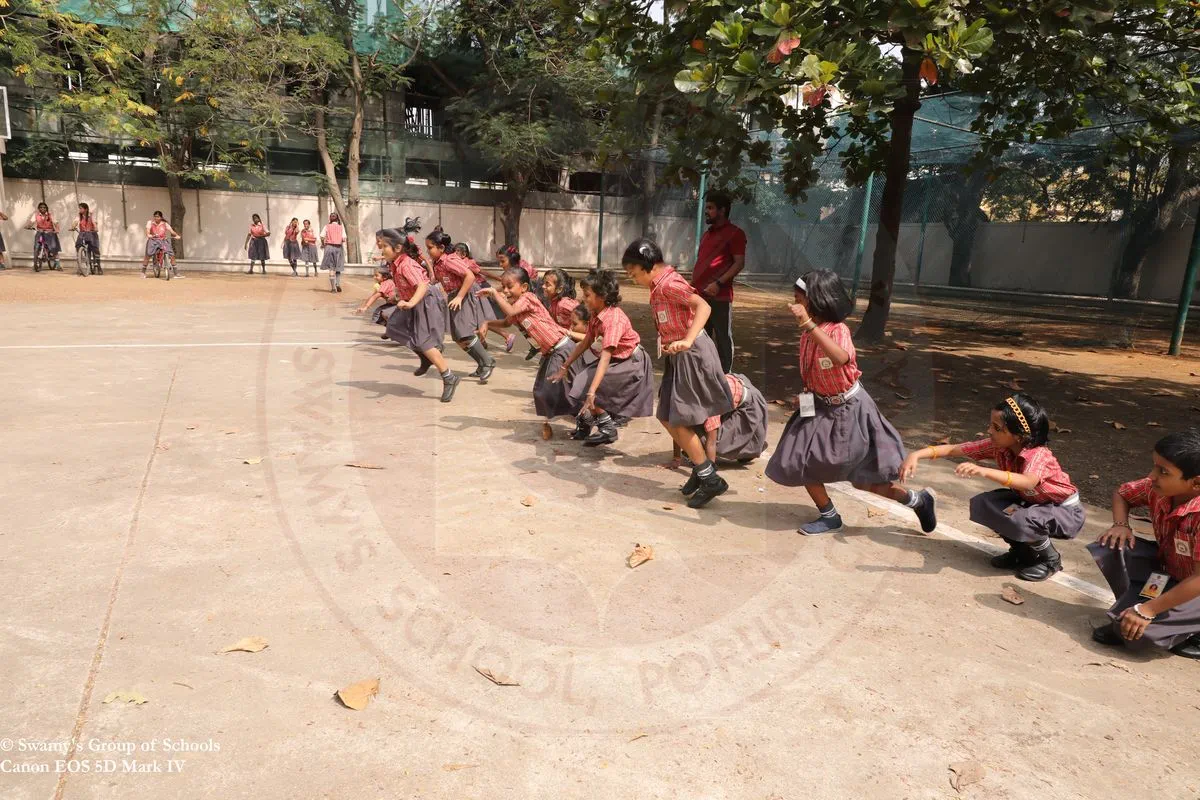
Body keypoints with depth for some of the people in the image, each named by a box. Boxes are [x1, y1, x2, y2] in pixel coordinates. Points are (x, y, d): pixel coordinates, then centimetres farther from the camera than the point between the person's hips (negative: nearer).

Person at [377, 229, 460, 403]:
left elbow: (423, 285, -38)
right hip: (416, 303, 10)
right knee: (394, 327, 13)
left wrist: (411, 303, -51)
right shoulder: (397, 263, 2)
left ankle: (449, 378, -10)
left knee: (423, 341, -13)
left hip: (427, 301, -10)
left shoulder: (406, 265, -25)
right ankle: (426, 359, 22)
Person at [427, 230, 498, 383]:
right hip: (454, 298, 10)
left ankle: (488, 362, -4)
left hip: (467, 296, -10)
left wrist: (459, 297, -29)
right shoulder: (437, 262, 4)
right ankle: (482, 366, 19)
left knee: (464, 334, -17)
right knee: (459, 338, 10)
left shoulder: (449, 260, -22)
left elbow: (470, 276, -29)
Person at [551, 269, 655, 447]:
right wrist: (564, 368, 11)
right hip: (616, 361, 9)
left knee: (582, 386, -18)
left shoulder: (613, 318, -28)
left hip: (632, 364, -9)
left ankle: (607, 427, -5)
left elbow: (605, 357, -36)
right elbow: (585, 344, 10)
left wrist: (591, 392, -42)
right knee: (577, 379, 5)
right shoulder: (596, 316, -1)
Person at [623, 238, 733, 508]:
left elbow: (703, 306, -33)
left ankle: (711, 480, 7)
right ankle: (701, 468, 25)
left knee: (679, 421, -5)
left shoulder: (668, 284, -19)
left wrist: (688, 340, -44)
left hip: (691, 355, -10)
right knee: (667, 418, 12)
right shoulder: (659, 285, 10)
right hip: (678, 356, 10)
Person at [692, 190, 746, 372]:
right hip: (699, 294, 8)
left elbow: (739, 263, -12)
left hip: (720, 296, -8)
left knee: (723, 338, -1)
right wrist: (693, 284, 16)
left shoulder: (735, 233, -5)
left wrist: (719, 283, -21)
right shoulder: (707, 234, 20)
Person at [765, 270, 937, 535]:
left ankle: (917, 499, 26)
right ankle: (829, 516, 22)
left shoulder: (838, 330, -26)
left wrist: (809, 324, -54)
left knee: (865, 479, 3)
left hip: (849, 409, -7)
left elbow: (841, 359, -50)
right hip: (820, 407, 7)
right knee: (801, 463, 4)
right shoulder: (808, 332, -3)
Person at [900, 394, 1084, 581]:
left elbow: (1028, 482, -55)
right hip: (1032, 503, 7)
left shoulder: (1038, 454, -33)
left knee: (1020, 521, -36)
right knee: (981, 504, -16)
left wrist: (984, 472, -68)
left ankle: (1050, 559, -4)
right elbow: (952, 450, -16)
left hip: (1066, 512, -7)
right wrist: (916, 455, -30)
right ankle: (1023, 550, 5)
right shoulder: (997, 446, -15)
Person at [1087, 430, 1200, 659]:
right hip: (1165, 566, 7)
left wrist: (1147, 610, -31)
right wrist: (1121, 525, -11)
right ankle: (1131, 607, -1)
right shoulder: (1157, 487, -13)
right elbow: (1122, 494, 10)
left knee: (1136, 633, -25)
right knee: (1110, 548, -17)